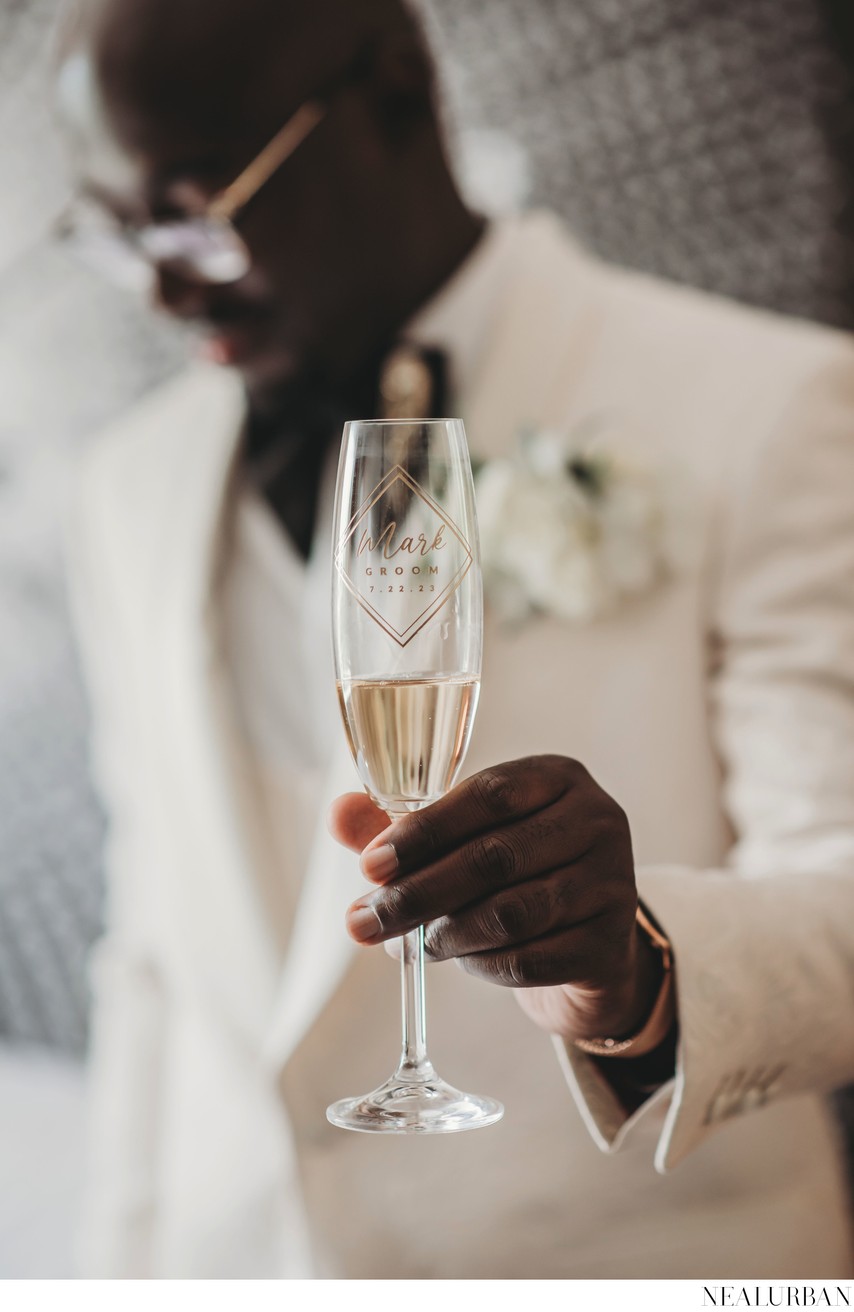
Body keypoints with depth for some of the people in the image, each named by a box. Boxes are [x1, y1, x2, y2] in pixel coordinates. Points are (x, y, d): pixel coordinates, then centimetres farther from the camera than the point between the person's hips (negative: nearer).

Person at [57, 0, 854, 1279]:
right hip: (230, 1255, 4)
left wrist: (643, 970, -39)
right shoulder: (130, 490, 5)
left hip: (634, 1259, -4)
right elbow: (156, 949, 8)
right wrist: (126, 1265, 4)